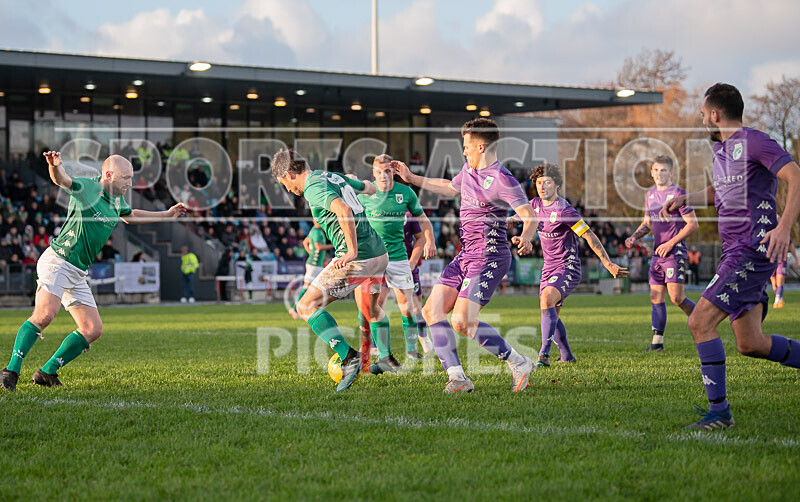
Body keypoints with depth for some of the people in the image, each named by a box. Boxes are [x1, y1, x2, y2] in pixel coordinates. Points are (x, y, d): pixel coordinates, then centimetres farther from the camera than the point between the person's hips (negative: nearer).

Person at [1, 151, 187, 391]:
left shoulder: (117, 200, 14)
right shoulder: (88, 188, -12)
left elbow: (130, 215, 36)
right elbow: (62, 180, -31)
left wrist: (167, 215, 40)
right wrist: (55, 166, -54)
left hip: (78, 273, 9)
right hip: (57, 262, -9)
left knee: (93, 329, 4)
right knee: (44, 315, -27)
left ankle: (47, 372, 11)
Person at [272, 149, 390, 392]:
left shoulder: (313, 187, -10)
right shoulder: (335, 176, 16)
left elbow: (344, 210, -28)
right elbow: (371, 188, 33)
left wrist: (352, 251, -24)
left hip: (357, 259, -9)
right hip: (380, 253, 9)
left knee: (306, 306, -5)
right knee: (370, 307, 32)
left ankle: (349, 357, -14)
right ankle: (387, 358, 48)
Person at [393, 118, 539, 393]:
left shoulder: (502, 180, -16)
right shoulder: (469, 168, 12)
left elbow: (529, 216, -25)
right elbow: (450, 187, 33)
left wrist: (526, 237, -46)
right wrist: (412, 179, 36)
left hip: (489, 257, -10)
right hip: (466, 255, 10)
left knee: (463, 323, -20)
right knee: (432, 311, -1)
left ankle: (518, 363, -5)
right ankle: (457, 376, -5)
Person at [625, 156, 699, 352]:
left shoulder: (678, 194, -9)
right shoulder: (650, 195, 14)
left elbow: (693, 223, -12)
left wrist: (671, 243, -16)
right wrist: (635, 236, 6)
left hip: (675, 253, -7)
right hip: (657, 254, 7)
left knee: (677, 298, -12)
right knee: (656, 298, 4)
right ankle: (657, 342, 7)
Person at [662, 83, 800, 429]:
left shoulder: (754, 142, -10)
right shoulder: (720, 150, 18)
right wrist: (685, 199, 22)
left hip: (753, 250, -9)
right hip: (735, 252, 9)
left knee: (700, 322, -14)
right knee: (750, 344, 7)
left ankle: (719, 412, -10)